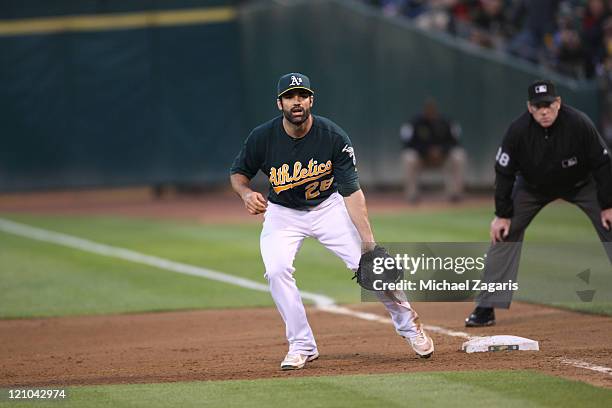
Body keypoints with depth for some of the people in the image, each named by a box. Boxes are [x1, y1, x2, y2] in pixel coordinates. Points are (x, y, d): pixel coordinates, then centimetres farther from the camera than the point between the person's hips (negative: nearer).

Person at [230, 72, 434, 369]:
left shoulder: (334, 138, -22)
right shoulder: (263, 138, -19)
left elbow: (352, 192, -22)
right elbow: (238, 173, -2)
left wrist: (368, 242, -30)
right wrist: (246, 194, -26)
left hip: (329, 208, -1)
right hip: (282, 214, 1)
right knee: (277, 270, -23)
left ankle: (408, 325, 16)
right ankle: (302, 346, -9)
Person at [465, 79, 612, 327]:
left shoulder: (579, 124, -31)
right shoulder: (518, 130, -28)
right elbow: (504, 172, -15)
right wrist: (502, 214, -14)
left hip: (581, 184, -1)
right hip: (533, 186, 1)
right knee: (505, 234, -8)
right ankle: (486, 308, -1)